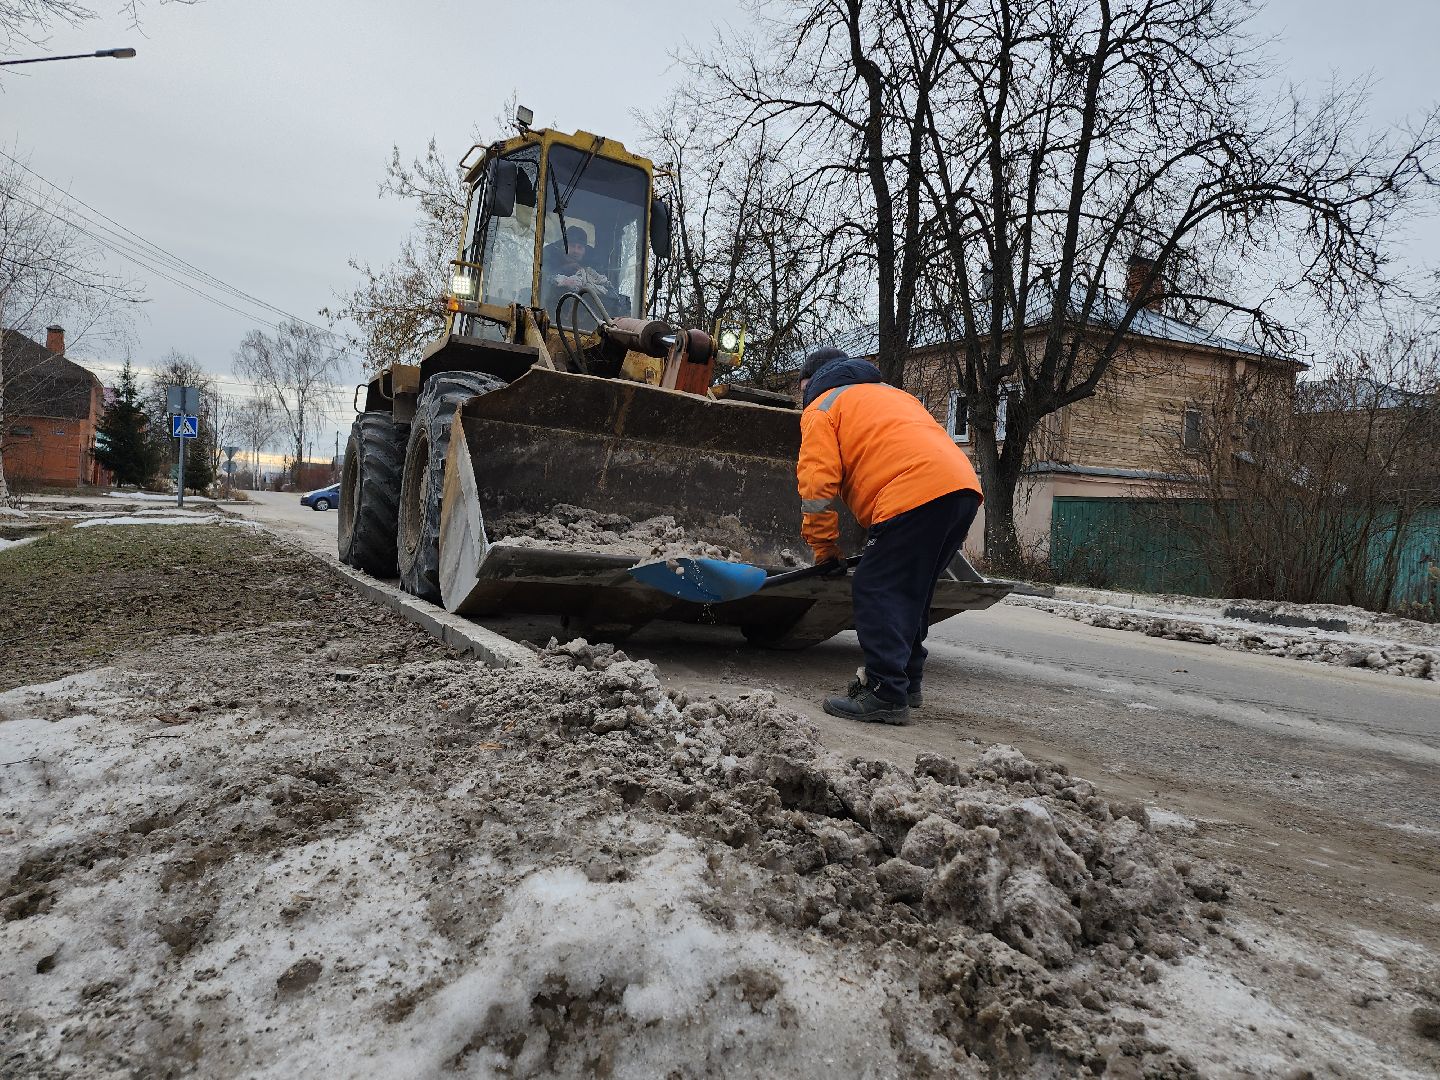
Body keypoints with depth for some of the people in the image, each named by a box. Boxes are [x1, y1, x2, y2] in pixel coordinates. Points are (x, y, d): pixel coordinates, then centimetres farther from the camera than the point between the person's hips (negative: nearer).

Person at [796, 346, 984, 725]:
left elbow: (817, 484, 0)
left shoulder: (822, 408, 12)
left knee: (877, 591, -3)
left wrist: (824, 547, 12)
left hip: (914, 494, -9)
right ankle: (906, 680, 27)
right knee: (910, 592, 19)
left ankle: (885, 694, -5)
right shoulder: (891, 394, 36)